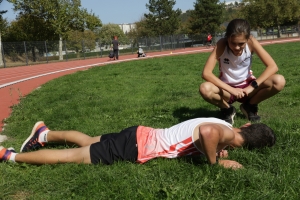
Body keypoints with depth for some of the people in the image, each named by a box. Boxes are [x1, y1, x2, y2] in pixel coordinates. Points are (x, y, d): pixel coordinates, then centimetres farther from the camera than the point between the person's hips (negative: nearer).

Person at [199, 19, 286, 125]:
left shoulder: (251, 42, -18)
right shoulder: (222, 44, -23)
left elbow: (273, 67, -20)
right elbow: (206, 73, -30)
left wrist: (253, 86, -28)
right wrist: (231, 89, -35)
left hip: (247, 86, 2)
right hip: (227, 89, -2)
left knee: (279, 81, -24)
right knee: (204, 89, -35)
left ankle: (249, 106, 2)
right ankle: (227, 109, -1)